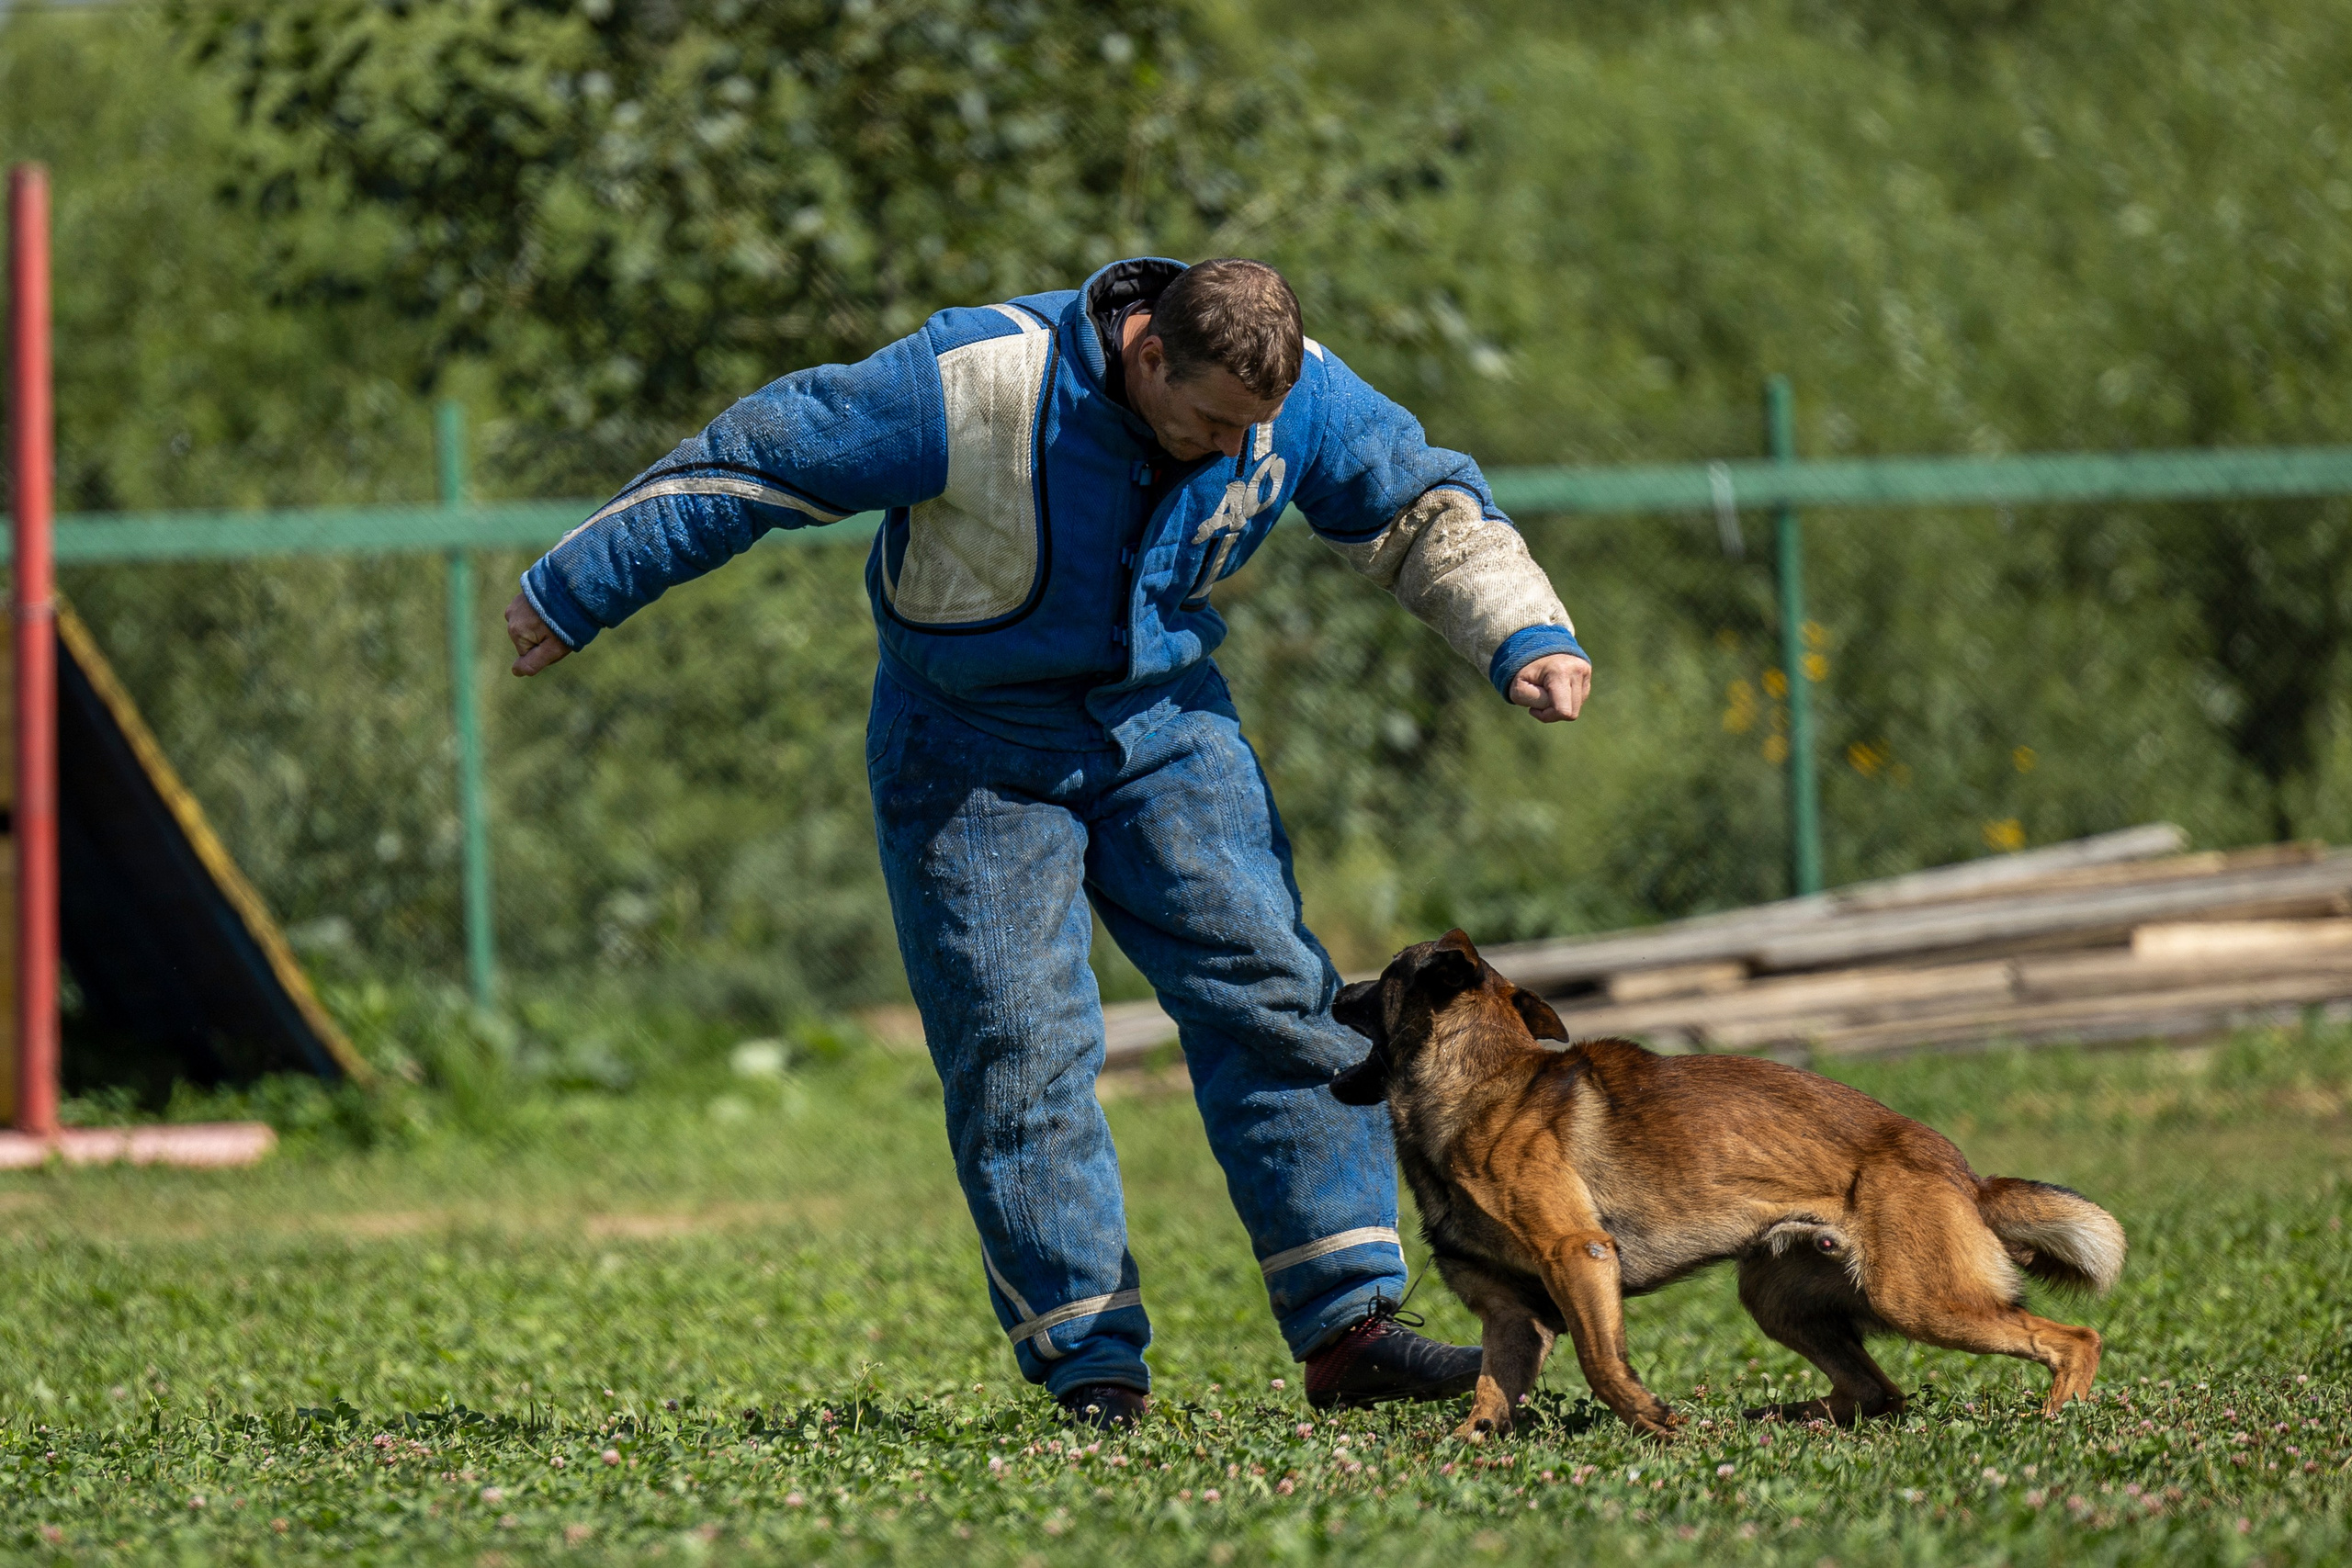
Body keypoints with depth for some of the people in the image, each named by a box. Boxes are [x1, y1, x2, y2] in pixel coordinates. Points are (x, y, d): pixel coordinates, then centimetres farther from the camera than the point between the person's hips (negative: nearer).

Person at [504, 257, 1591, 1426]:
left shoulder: (1296, 396, -15)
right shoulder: (977, 386, -30)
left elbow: (1422, 506, 2)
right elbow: (749, 464, -22)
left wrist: (1525, 637, -15)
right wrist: (571, 596, -14)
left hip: (1165, 725, 4)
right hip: (972, 749, -3)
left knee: (1274, 997, -9)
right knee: (1018, 1049, -9)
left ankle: (1349, 1326, -9)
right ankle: (1092, 1363, -3)